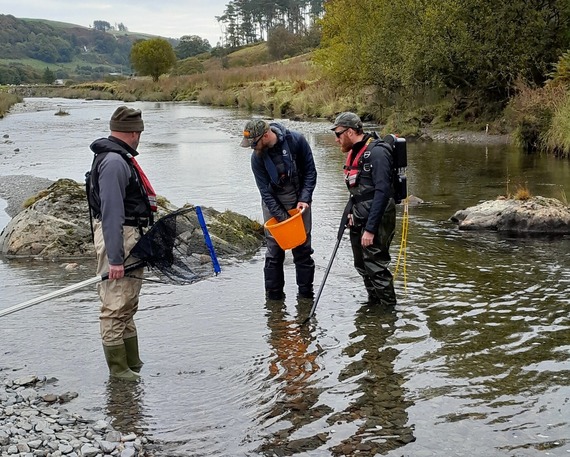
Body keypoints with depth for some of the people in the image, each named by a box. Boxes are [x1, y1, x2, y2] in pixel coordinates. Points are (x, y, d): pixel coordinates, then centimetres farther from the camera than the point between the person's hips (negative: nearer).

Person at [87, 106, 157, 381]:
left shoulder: (120, 158, 14)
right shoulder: (114, 162, -20)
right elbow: (111, 213, -25)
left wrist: (142, 240, 27)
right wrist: (115, 258, -27)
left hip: (130, 237, 11)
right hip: (118, 238, -11)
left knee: (128, 305, 19)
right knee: (116, 306, -2)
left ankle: (132, 362, 30)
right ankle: (118, 368, 7)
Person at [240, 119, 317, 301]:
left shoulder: (296, 140, -17)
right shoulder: (257, 157, -13)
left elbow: (310, 171, -7)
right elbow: (265, 191, -11)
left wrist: (304, 199, -15)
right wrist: (282, 218, -16)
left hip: (299, 202, 0)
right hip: (273, 203, 1)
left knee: (303, 248, 2)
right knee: (274, 251, -1)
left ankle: (306, 294, 12)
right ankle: (274, 296, 9)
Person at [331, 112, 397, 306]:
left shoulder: (376, 152, -18)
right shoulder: (355, 153, 12)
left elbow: (382, 192, -24)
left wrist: (370, 228, -24)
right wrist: (350, 211, 9)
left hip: (376, 221, -10)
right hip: (359, 220, 10)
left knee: (375, 268, -6)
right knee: (362, 266, 17)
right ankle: (373, 304, 32)